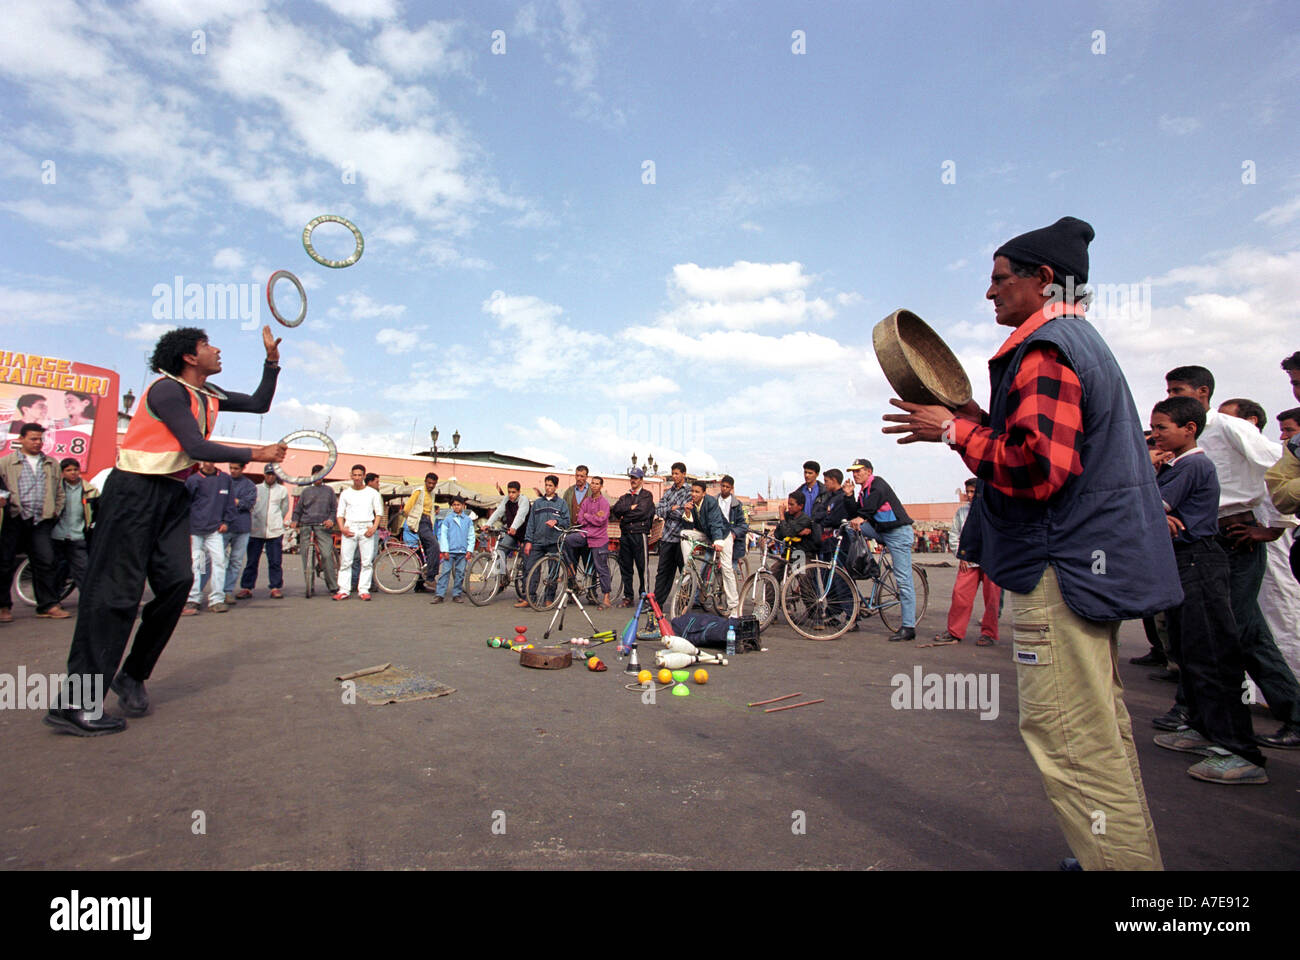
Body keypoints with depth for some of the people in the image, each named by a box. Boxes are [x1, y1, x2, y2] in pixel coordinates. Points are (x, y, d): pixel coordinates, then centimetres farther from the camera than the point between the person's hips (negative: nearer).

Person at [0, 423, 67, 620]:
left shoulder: (52, 464, 17)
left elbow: (59, 492, 21)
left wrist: (56, 512, 10)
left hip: (41, 521, 2)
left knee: (47, 561, -5)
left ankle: (48, 605, 0)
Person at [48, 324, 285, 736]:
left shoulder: (208, 396, 12)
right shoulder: (168, 389, -13)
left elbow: (259, 403, 19)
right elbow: (197, 448, -20)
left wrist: (272, 359, 10)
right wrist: (256, 454, -14)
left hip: (172, 494, 8)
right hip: (135, 491, -8)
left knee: (177, 581, -4)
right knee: (116, 591, -9)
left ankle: (132, 674, 11)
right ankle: (73, 702, -3)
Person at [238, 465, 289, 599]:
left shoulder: (282, 490, 7)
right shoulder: (256, 489, 8)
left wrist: (276, 522, 12)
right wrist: (251, 522, 9)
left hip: (275, 531, -1)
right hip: (255, 531, 1)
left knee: (275, 562, 0)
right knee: (251, 561, 5)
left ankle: (276, 588, 6)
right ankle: (246, 588, 12)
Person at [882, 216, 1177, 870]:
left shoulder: (1044, 350, -14)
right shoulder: (1082, 341, 20)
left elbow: (1037, 469, -25)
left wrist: (954, 431, -13)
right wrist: (985, 423, 14)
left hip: (1061, 568, -12)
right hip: (1098, 558, 12)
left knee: (1066, 735, -5)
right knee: (1100, 727, 20)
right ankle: (1131, 852, 34)